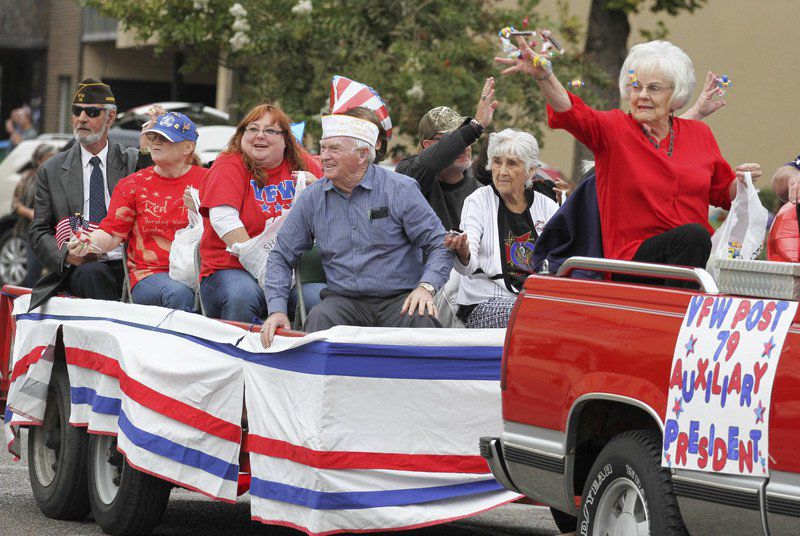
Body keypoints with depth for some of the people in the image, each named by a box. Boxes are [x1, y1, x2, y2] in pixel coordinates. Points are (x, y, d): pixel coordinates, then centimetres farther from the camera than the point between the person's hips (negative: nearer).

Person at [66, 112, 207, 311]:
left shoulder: (206, 180, 11)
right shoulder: (133, 185, 14)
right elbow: (111, 233, 7)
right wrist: (88, 243, -15)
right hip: (150, 274, 0)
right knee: (179, 293, -34)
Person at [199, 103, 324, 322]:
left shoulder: (302, 164, 12)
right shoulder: (229, 166, 1)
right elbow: (223, 218, -15)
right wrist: (259, 268, -22)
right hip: (232, 269, -3)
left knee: (319, 297, -29)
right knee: (242, 297, -37)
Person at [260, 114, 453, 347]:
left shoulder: (400, 189, -2)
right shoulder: (312, 198, 7)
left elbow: (439, 245, -1)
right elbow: (282, 256, 15)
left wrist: (425, 287, -19)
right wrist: (277, 309, 1)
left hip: (399, 299, -2)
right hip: (344, 300, 2)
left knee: (421, 319, -34)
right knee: (320, 317, -32)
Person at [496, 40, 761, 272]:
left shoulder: (699, 134, 14)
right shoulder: (613, 129, 4)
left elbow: (722, 192, 24)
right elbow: (571, 113, -16)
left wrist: (742, 181, 1)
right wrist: (543, 75, -33)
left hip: (697, 254, 4)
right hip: (635, 256, -3)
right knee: (693, 235, -32)